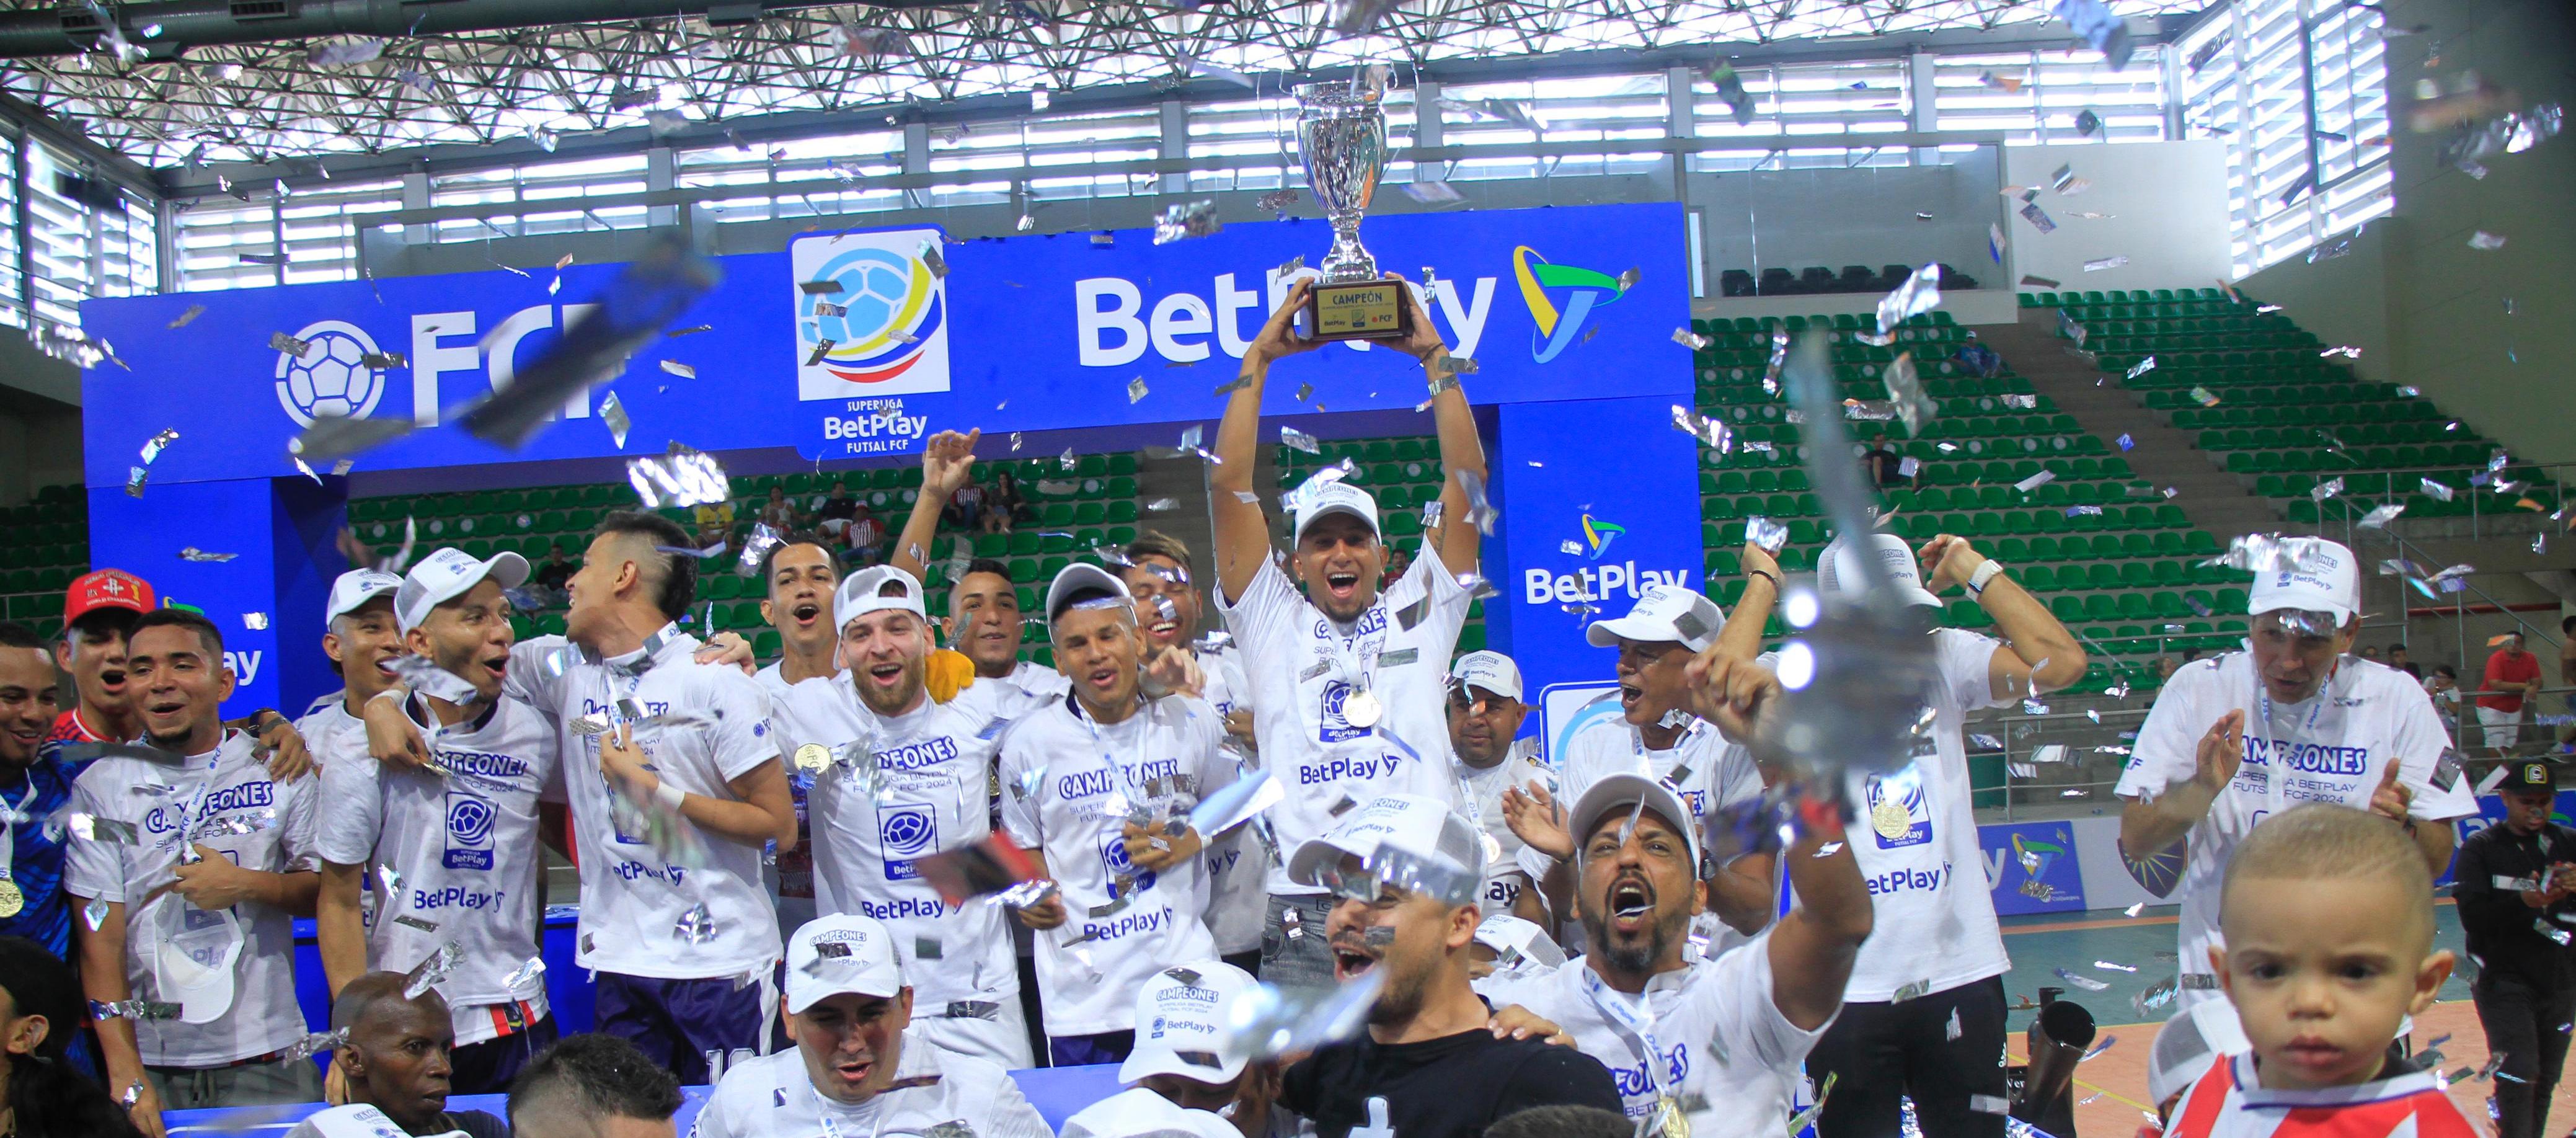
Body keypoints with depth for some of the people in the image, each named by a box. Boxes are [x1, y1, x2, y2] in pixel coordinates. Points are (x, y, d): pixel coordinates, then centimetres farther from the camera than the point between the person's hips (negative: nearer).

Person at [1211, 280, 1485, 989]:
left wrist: (1434, 358, 6)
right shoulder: (1272, 624, 16)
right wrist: (1258, 359, 6)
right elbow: (1228, 486, 8)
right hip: (1305, 911, 0)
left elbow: (1467, 478, 10)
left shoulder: (1420, 612, 16)